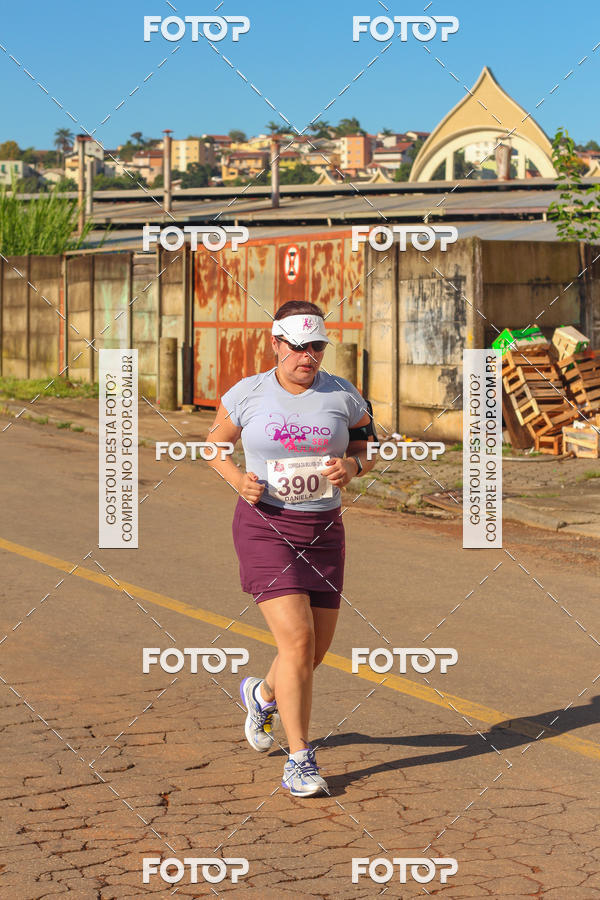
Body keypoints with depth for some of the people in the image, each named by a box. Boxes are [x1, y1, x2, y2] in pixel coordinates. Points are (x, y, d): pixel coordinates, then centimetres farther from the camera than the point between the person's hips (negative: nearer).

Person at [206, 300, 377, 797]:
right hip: (264, 527, -4)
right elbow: (215, 444, 10)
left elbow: (367, 448, 12)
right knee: (297, 640, -16)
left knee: (317, 648, 10)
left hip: (323, 531, 4)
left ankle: (263, 695, 44)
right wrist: (238, 479, -9)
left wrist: (352, 466, -12)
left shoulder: (344, 396, 0)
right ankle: (300, 759, -4)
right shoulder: (247, 394, -4)